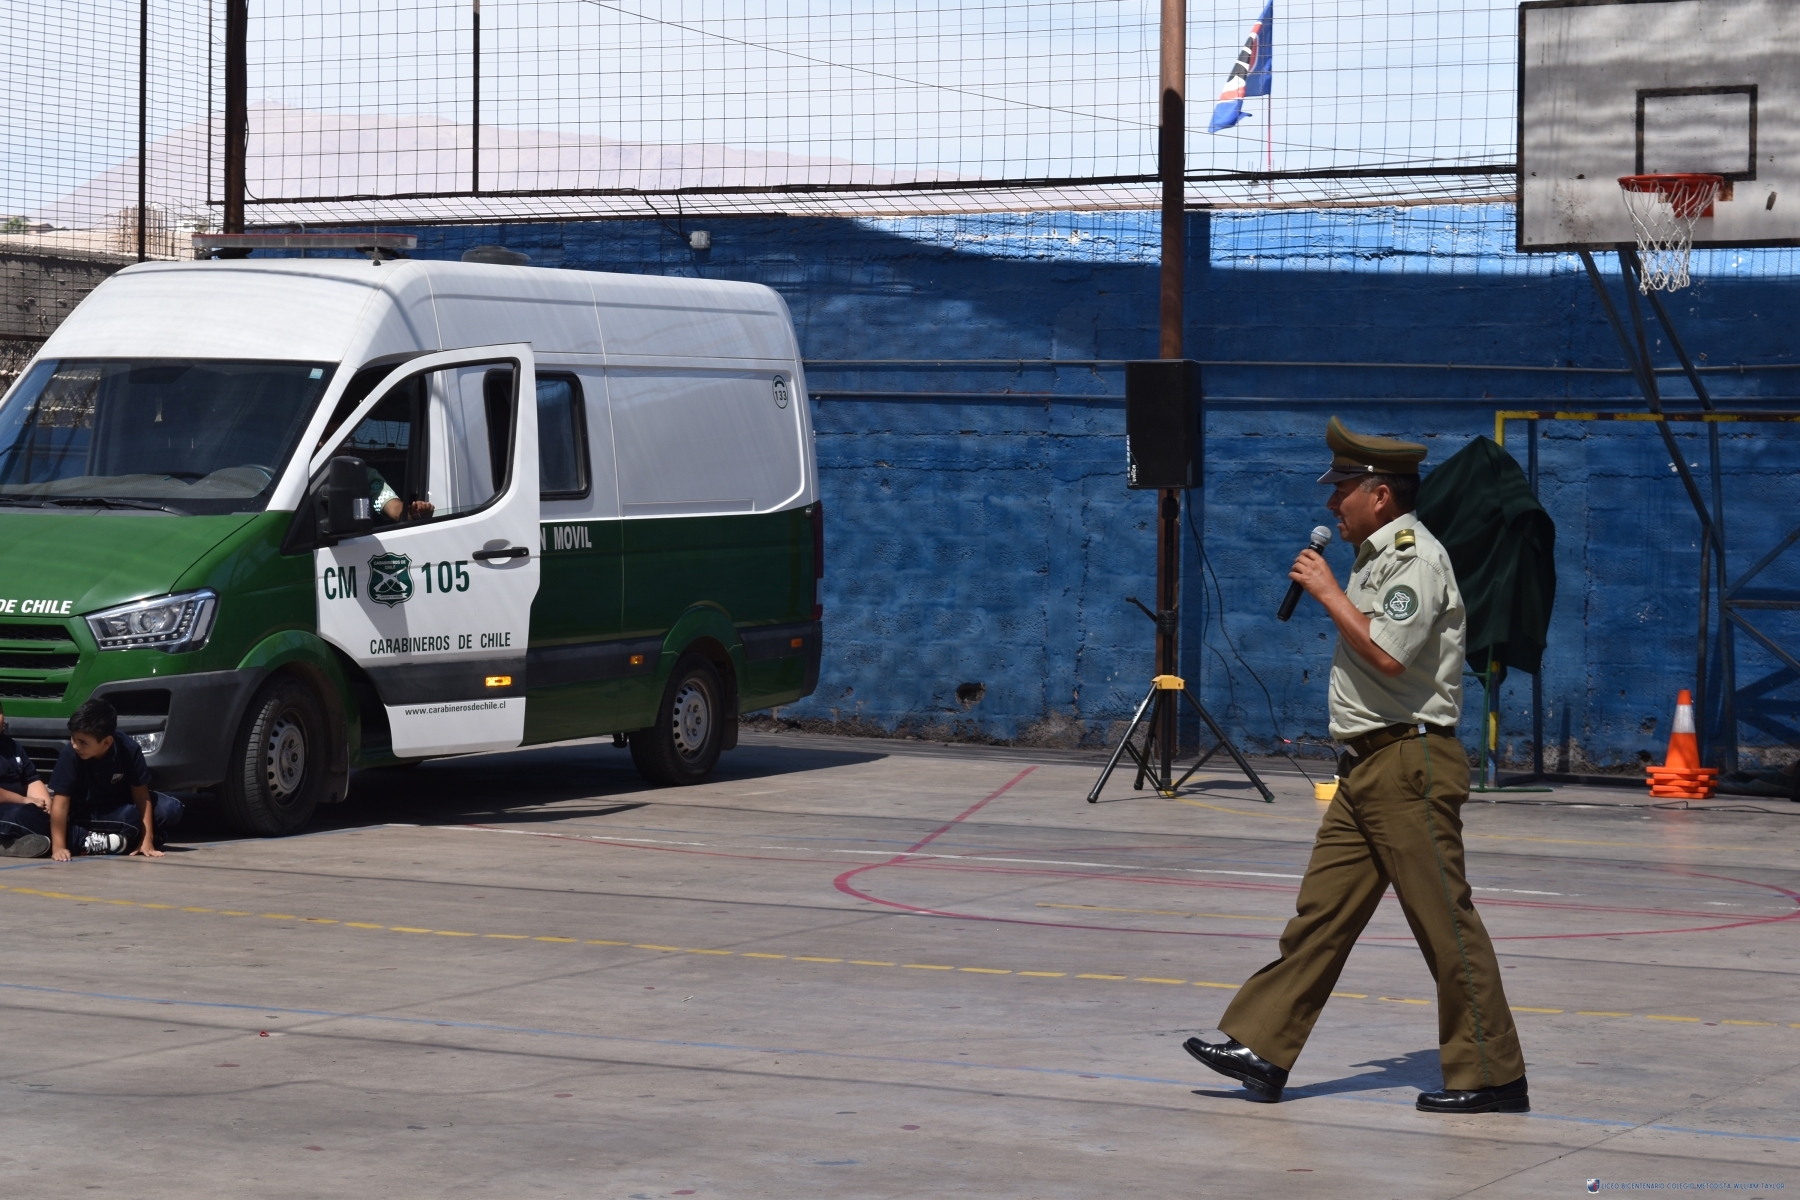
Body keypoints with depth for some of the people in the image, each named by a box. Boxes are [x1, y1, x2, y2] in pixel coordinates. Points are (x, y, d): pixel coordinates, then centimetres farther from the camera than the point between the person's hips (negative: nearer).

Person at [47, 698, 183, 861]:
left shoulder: (128, 750, -23)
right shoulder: (70, 754, -28)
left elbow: (141, 795, -17)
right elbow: (60, 803, -28)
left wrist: (147, 840, -21)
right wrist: (58, 847, -33)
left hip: (121, 808, 4)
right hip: (84, 815, -4)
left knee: (171, 809, -20)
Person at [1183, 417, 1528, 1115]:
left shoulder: (1417, 557, -12)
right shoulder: (1375, 557, 17)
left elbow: (1387, 654, -24)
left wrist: (1327, 591, -14)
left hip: (1410, 762, -10)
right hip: (1367, 766, 10)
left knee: (1444, 920, -5)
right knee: (1321, 911, 7)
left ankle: (1491, 1076, 1)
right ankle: (1261, 1047, 7)